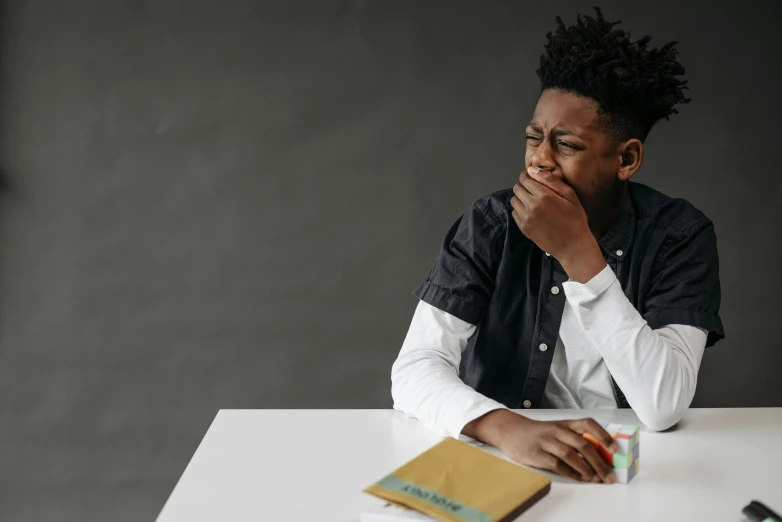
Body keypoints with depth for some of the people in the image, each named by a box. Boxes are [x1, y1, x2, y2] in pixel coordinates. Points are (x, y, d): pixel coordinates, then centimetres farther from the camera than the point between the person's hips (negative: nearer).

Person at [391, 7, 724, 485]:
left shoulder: (679, 236, -8)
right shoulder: (491, 225, -7)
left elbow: (664, 407, -19)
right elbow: (413, 371, -14)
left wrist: (578, 254, -24)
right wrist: (507, 427, -32)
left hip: (628, 471, 0)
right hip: (504, 461, 0)